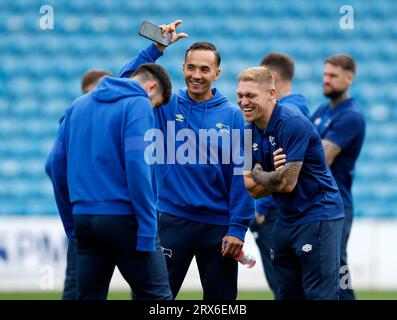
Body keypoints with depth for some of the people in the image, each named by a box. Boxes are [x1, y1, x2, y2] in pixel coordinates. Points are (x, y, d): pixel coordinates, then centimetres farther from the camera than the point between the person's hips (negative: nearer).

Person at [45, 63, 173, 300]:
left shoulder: (79, 105, 16)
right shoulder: (139, 104, -5)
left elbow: (55, 164, 15)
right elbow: (137, 164, -17)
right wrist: (148, 227, -17)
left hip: (84, 218, 7)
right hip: (123, 217, -7)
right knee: (156, 297, -3)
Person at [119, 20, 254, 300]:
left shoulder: (232, 116, -1)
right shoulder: (166, 106, 2)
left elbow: (240, 176, -3)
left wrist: (238, 228, -8)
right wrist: (157, 48, -17)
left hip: (218, 224, 0)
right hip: (173, 220, 0)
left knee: (221, 297, 8)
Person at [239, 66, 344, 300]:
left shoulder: (293, 124, -19)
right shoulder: (253, 130, 7)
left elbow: (286, 183, -21)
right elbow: (254, 190, 6)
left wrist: (256, 176, -3)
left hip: (317, 217, -9)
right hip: (286, 220, 9)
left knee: (319, 295, -10)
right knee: (286, 294, 10)